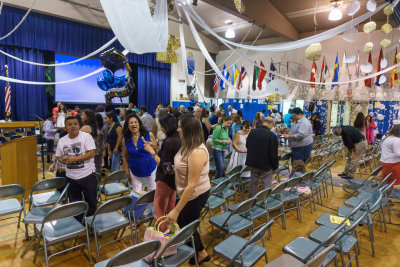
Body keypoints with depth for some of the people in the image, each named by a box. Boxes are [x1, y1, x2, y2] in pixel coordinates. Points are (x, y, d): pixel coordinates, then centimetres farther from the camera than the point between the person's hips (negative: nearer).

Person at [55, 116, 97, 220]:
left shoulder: (86, 136, -10)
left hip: (87, 176, -4)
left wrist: (74, 159, -22)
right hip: (71, 178, 4)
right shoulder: (62, 141, 5)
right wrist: (62, 160, -11)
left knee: (91, 203, 9)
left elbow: (92, 153, -18)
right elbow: (58, 156, 12)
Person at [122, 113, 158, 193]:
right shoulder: (125, 140, -5)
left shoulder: (149, 135, -10)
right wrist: (127, 172, 5)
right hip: (135, 172, 2)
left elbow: (157, 151, -2)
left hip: (151, 168, -1)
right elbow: (125, 157, 5)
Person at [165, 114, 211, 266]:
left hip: (196, 195, -9)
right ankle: (201, 253, 43)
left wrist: (176, 210, -26)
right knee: (182, 222, 22)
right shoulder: (188, 146, -2)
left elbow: (192, 185, -30)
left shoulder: (197, 152, -31)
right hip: (187, 193, 9)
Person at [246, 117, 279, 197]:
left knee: (253, 181, 20)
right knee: (267, 184, 7)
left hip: (252, 162, 6)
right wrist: (275, 166, -2)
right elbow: (274, 154, -16)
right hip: (266, 164, -5)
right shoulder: (272, 136, -20)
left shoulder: (252, 132, -3)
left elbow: (247, 146, 11)